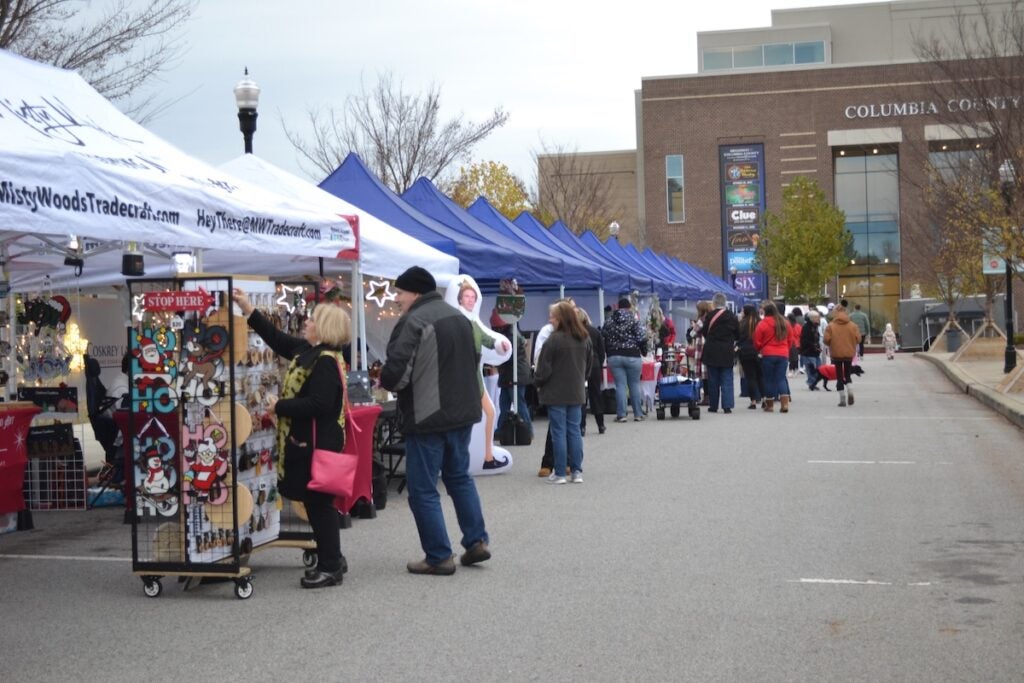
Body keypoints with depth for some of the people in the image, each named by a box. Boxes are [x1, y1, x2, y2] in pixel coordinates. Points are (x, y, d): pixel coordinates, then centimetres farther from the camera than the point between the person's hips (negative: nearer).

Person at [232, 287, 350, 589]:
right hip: (306, 440, 10)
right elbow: (277, 339, 23)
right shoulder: (308, 350, 9)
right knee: (315, 502, 16)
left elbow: (318, 404, -27)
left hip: (317, 443, -10)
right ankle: (331, 559, 26)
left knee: (319, 502, -2)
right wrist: (249, 311, 21)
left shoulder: (325, 361, -20)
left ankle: (331, 566, 7)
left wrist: (279, 408, -18)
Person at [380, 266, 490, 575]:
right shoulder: (459, 318, 11)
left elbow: (396, 372, -22)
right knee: (459, 476, 22)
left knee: (423, 489, 2)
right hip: (463, 411, 8)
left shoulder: (413, 322, -17)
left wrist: (385, 381, -1)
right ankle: (477, 541, 21)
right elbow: (474, 361, 20)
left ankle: (439, 557, 5)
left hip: (428, 418, -8)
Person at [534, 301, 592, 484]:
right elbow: (588, 366, 13)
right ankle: (577, 471, 11)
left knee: (558, 432, 1)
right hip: (576, 393, 5)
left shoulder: (554, 340, -18)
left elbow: (543, 369, -13)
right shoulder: (584, 339, 4)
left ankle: (559, 473, 4)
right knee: (574, 431, 11)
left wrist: (538, 382, 5)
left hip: (556, 393, -5)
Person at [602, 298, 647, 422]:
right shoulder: (634, 320, -5)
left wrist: (608, 354, 18)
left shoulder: (608, 322, 6)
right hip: (632, 356, -2)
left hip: (614, 357, 2)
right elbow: (642, 339, -9)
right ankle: (638, 414, 12)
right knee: (634, 384, 8)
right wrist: (644, 352, 7)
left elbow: (604, 340, 8)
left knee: (620, 385, 3)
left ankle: (621, 414, 0)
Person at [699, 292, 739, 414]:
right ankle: (727, 405, -5)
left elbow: (704, 332, -3)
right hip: (727, 353, 1)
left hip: (711, 352, -1)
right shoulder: (732, 316, -1)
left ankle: (713, 406, 11)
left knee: (713, 380, 7)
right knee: (726, 379, 5)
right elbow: (738, 335, 5)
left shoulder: (710, 315, -9)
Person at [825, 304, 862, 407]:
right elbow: (858, 339, -5)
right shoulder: (852, 325, -4)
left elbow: (826, 340, -14)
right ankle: (849, 390, -6)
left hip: (836, 353, -2)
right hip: (849, 353, 2)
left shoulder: (830, 326, -11)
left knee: (839, 375, 6)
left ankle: (842, 399, 3)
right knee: (847, 373, 20)